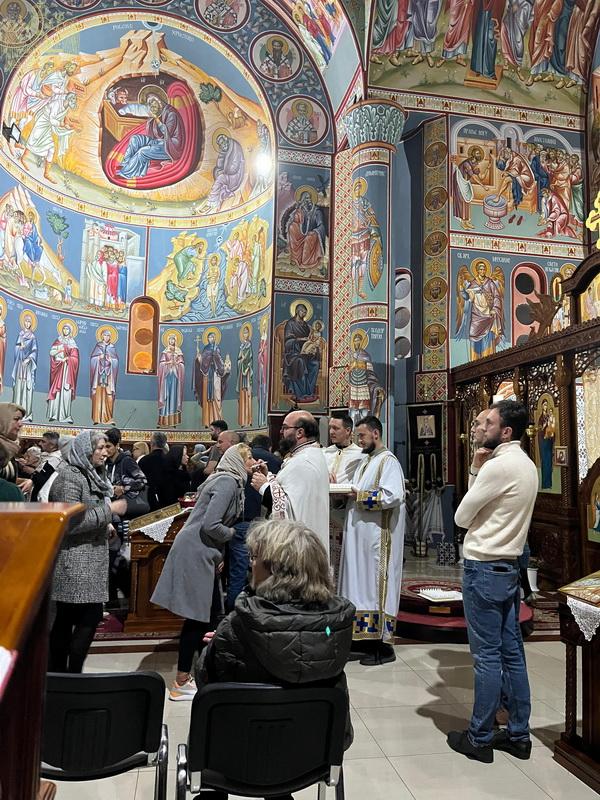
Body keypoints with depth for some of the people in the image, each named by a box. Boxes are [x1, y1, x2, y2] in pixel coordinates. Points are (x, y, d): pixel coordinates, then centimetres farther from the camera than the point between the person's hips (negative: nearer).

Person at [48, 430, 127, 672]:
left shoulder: (90, 474, 14)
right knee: (90, 616, -8)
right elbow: (70, 522, -22)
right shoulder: (70, 477, -15)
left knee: (65, 620, 13)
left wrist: (105, 526, 11)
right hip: (75, 562, -9)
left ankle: (57, 674, 21)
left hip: (88, 560, 9)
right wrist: (110, 510, -18)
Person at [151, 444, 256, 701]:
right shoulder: (228, 482, -16)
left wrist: (219, 555, 17)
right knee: (197, 617, -2)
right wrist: (230, 533, -5)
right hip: (195, 553, -10)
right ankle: (181, 683, 9)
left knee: (209, 612, 14)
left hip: (203, 553, 10)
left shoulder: (228, 481, 15)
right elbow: (210, 525, -24)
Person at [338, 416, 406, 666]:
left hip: (377, 536, -9)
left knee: (375, 584, -4)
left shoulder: (388, 461, -11)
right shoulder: (366, 461, 17)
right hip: (360, 534, 9)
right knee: (361, 583, 12)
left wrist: (359, 495, -16)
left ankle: (383, 644, 5)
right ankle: (364, 635, 22)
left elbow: (393, 496, -23)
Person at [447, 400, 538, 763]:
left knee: (487, 655, 1)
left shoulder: (499, 465, -19)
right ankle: (518, 734, 24)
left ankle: (479, 738, 14)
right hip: (510, 566, 9)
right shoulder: (527, 465, 10)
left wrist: (478, 469, 6)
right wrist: (478, 470, 3)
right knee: (512, 653, 14)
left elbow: (461, 516, -11)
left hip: (485, 568, -9)